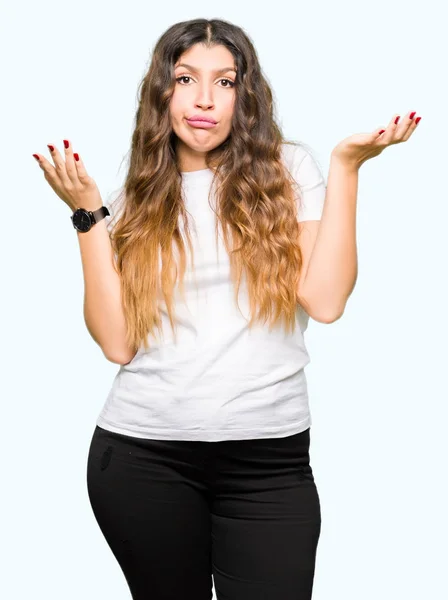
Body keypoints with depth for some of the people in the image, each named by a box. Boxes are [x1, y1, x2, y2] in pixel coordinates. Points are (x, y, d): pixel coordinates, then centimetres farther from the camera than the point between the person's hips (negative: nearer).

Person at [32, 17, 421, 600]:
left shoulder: (288, 168, 4)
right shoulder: (138, 198, 7)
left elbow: (324, 300, -9)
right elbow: (117, 342, -3)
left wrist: (346, 166, -8)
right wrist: (88, 212, -4)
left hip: (270, 458, -1)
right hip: (142, 452, 2)